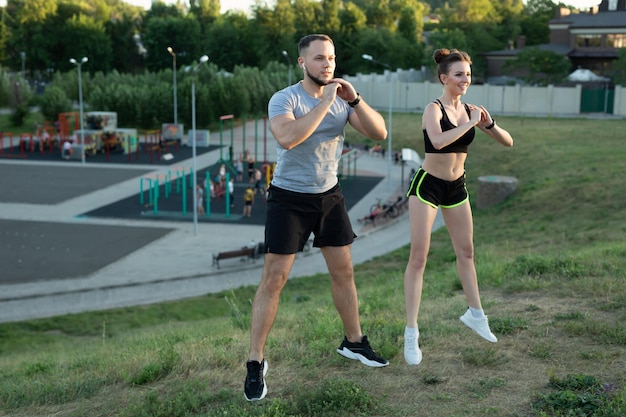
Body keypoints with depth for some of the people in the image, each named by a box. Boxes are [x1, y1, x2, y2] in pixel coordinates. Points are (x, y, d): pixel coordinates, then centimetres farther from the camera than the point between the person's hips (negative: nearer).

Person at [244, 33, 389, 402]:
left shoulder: (342, 99, 1)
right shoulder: (284, 99, -15)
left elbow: (379, 133, -8)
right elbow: (287, 138, -35)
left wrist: (355, 99, -21)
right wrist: (325, 104, -31)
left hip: (329, 196, 5)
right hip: (289, 198, -5)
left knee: (343, 270, 12)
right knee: (274, 278, -5)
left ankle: (354, 342, 30)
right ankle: (256, 362, 3)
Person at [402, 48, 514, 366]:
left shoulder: (471, 110, 1)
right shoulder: (434, 109, -15)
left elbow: (507, 142, 3)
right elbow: (439, 140, -37)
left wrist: (488, 123, -15)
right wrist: (471, 122, -27)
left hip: (456, 187, 6)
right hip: (427, 185, -6)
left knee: (466, 252, 17)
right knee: (418, 256, -6)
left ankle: (475, 314, 36)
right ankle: (411, 333, -2)